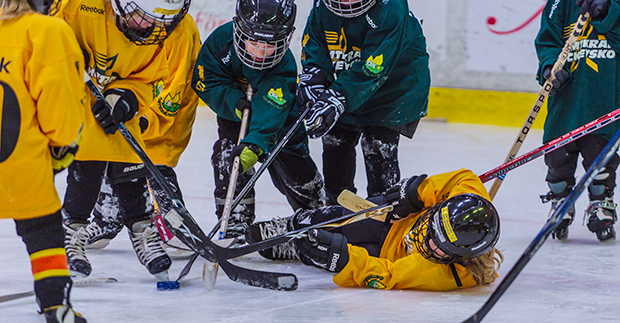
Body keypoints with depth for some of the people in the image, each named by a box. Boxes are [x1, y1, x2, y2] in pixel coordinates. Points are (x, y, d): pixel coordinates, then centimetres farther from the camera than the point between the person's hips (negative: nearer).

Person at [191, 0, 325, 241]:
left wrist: (253, 146, -65)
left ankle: (317, 211, 36)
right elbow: (205, 81, -20)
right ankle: (235, 225, -11)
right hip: (234, 112, 2)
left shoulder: (283, 68, -38)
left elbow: (269, 115, -50)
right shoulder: (221, 39, -30)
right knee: (227, 153, -20)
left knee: (294, 167, 4)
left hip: (281, 116, -2)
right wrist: (234, 103, -37)